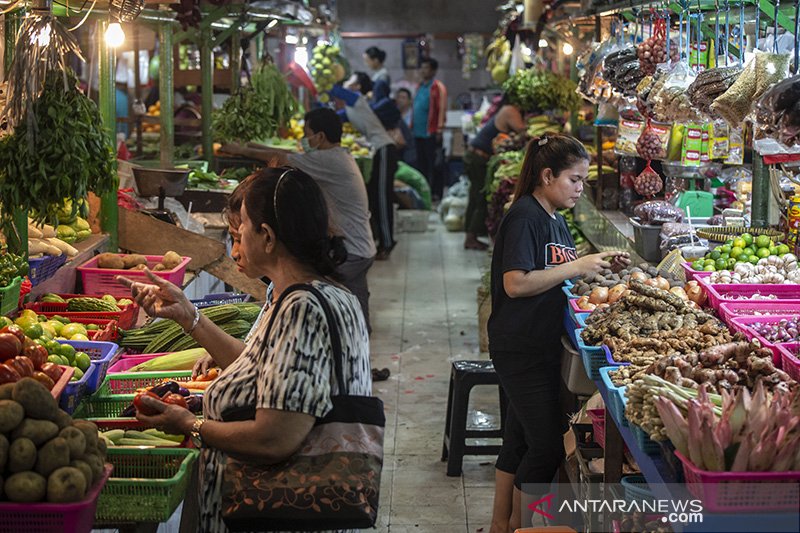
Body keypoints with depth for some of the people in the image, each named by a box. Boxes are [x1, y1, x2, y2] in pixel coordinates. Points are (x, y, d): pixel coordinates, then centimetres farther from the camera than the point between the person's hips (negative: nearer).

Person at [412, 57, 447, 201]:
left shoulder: (438, 87, -7)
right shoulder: (420, 86, 16)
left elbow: (442, 109, -11)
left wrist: (439, 129, -16)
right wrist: (412, 125, 16)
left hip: (431, 133, -7)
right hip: (418, 132, 7)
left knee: (434, 163, -2)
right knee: (421, 163, 12)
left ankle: (436, 193, 2)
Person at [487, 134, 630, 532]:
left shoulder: (555, 218, 13)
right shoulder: (523, 218, -16)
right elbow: (516, 284, -24)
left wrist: (599, 264, 4)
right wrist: (575, 267, -21)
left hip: (543, 346, 10)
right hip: (520, 349, -10)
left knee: (520, 438, 16)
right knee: (547, 443, -5)